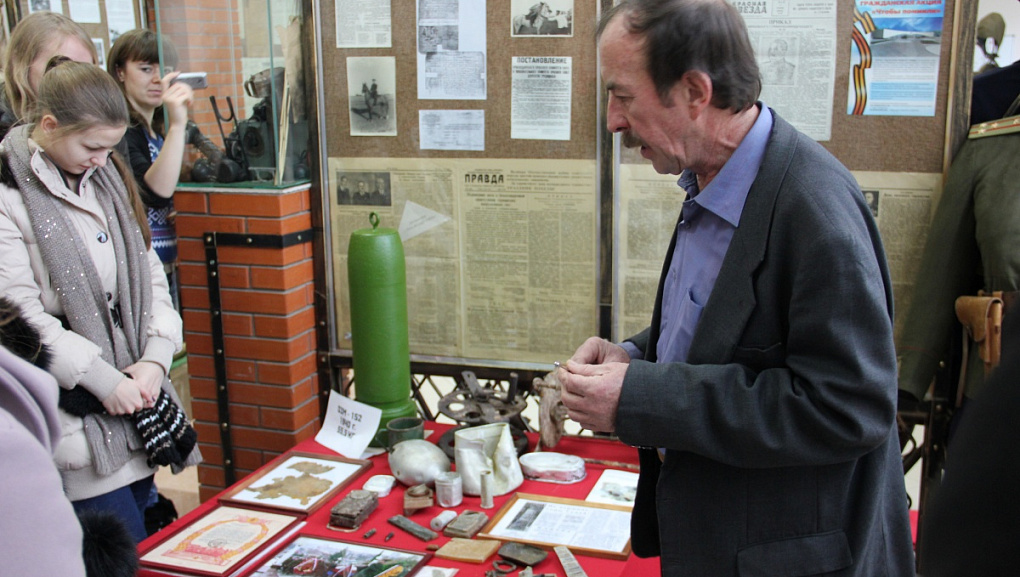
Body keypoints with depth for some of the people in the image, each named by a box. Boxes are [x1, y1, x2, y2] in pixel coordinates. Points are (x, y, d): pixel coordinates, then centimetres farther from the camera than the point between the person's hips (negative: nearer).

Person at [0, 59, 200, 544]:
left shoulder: (107, 177, 12)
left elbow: (149, 272, 11)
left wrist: (156, 357, -3)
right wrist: (101, 379, -15)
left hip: (137, 396, 7)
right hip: (74, 417, -6)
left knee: (149, 528, 14)